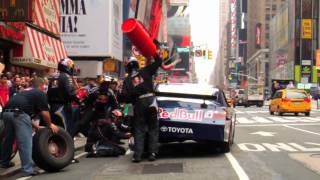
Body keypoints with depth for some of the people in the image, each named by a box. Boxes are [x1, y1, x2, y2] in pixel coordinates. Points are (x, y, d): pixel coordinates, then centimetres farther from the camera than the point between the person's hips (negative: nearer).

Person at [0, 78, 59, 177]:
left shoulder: (26, 92, 33)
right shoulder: (40, 93, 10)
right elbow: (44, 112, 2)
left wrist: (35, 126, 39)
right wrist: (50, 125, 16)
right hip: (18, 113, -8)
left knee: (8, 139, 25)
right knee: (25, 143, -2)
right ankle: (27, 170, -1)